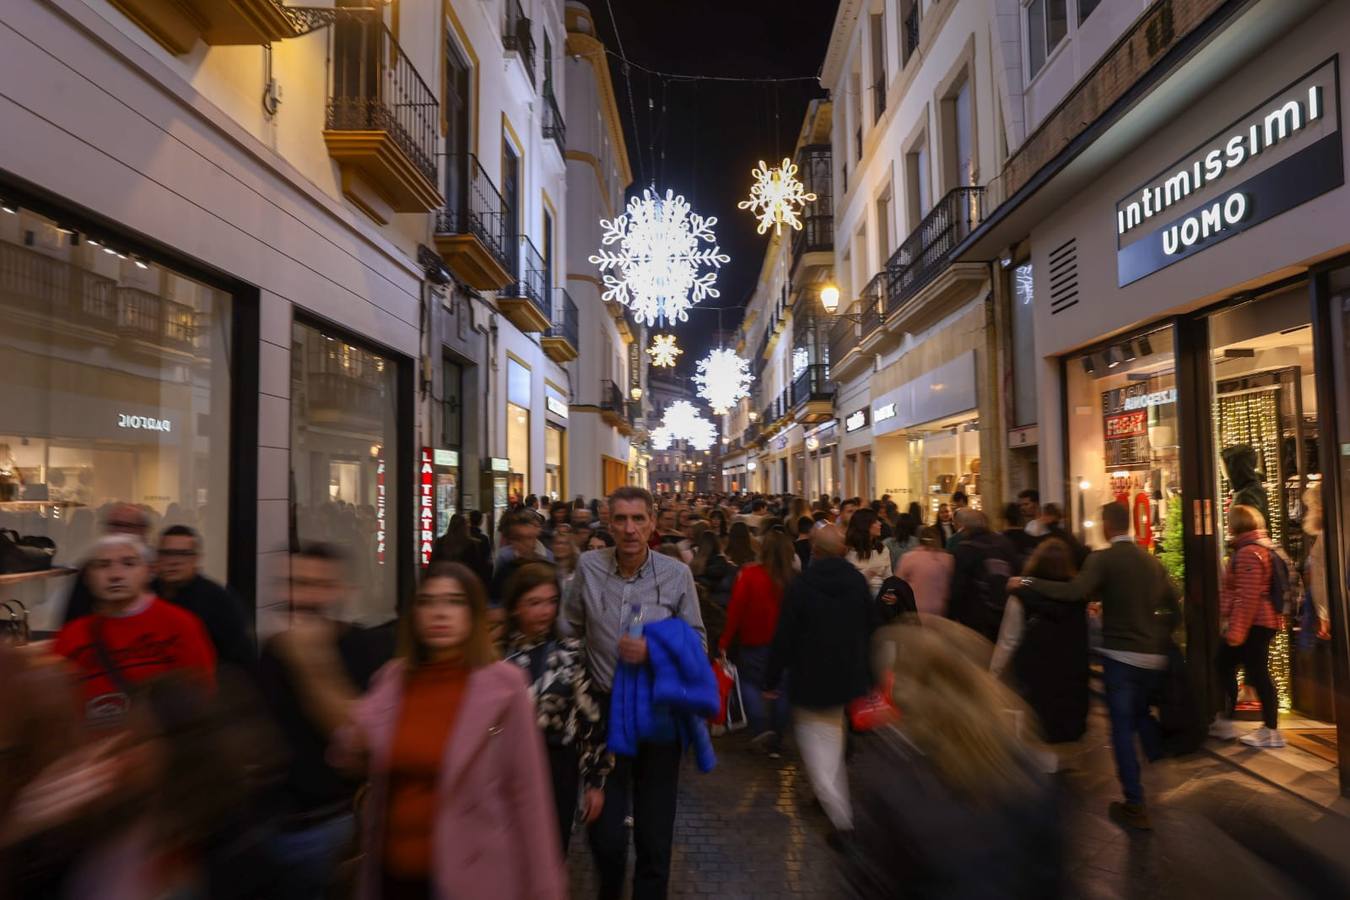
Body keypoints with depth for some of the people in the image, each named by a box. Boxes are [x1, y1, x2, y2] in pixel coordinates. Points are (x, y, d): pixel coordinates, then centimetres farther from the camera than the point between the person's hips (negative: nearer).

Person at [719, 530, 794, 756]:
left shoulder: (749, 574, -13)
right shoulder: (791, 579, -10)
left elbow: (736, 609, -12)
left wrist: (725, 642, -5)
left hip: (753, 641, -2)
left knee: (750, 682, 15)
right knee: (780, 689, 12)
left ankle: (761, 726, -6)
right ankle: (775, 743, 18)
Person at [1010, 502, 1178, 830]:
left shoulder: (1102, 559, -13)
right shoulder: (1152, 560, 6)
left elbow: (1073, 591, -28)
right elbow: (1173, 603, 11)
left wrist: (1026, 582, -23)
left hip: (1121, 655, -6)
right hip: (1154, 655, 6)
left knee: (1123, 728, 2)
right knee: (1141, 715, 27)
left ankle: (1135, 806, 4)